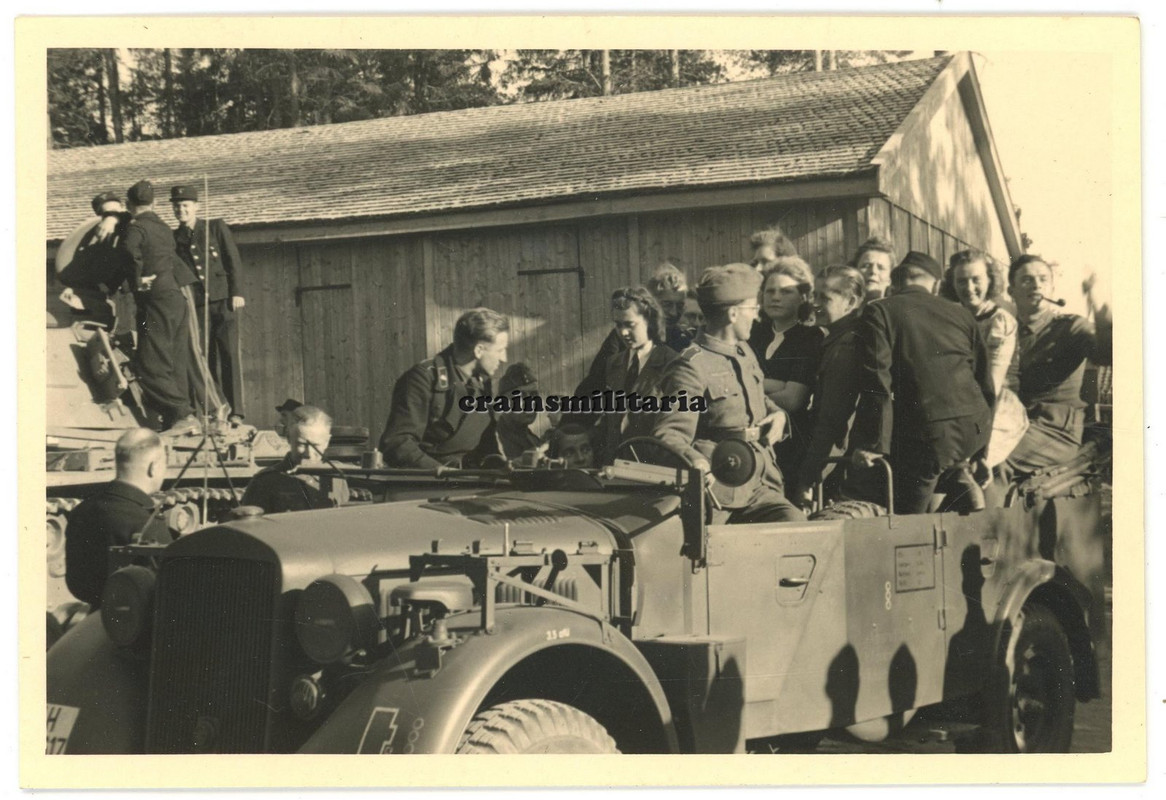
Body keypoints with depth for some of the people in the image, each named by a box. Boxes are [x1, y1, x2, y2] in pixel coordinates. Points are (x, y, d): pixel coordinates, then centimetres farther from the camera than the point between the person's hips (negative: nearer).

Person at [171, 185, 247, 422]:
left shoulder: (216, 227, 7)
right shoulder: (175, 239, 13)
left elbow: (234, 260, 4)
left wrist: (237, 293, -6)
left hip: (222, 299, -2)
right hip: (195, 303, 2)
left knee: (230, 354, -9)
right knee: (205, 358, -1)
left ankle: (235, 411, -10)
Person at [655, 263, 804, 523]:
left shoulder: (745, 352, 18)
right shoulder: (692, 368, -11)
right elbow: (669, 433, -16)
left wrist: (777, 413, 13)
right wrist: (693, 459, -37)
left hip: (758, 489, 7)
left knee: (796, 523, -16)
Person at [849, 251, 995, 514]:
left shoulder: (879, 312, 0)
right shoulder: (960, 314, 14)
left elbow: (877, 382, -10)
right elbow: (986, 382, 18)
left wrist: (869, 443, -7)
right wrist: (984, 452, 25)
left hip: (926, 433, -5)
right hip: (975, 431, 5)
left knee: (907, 520, 9)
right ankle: (959, 476, 19)